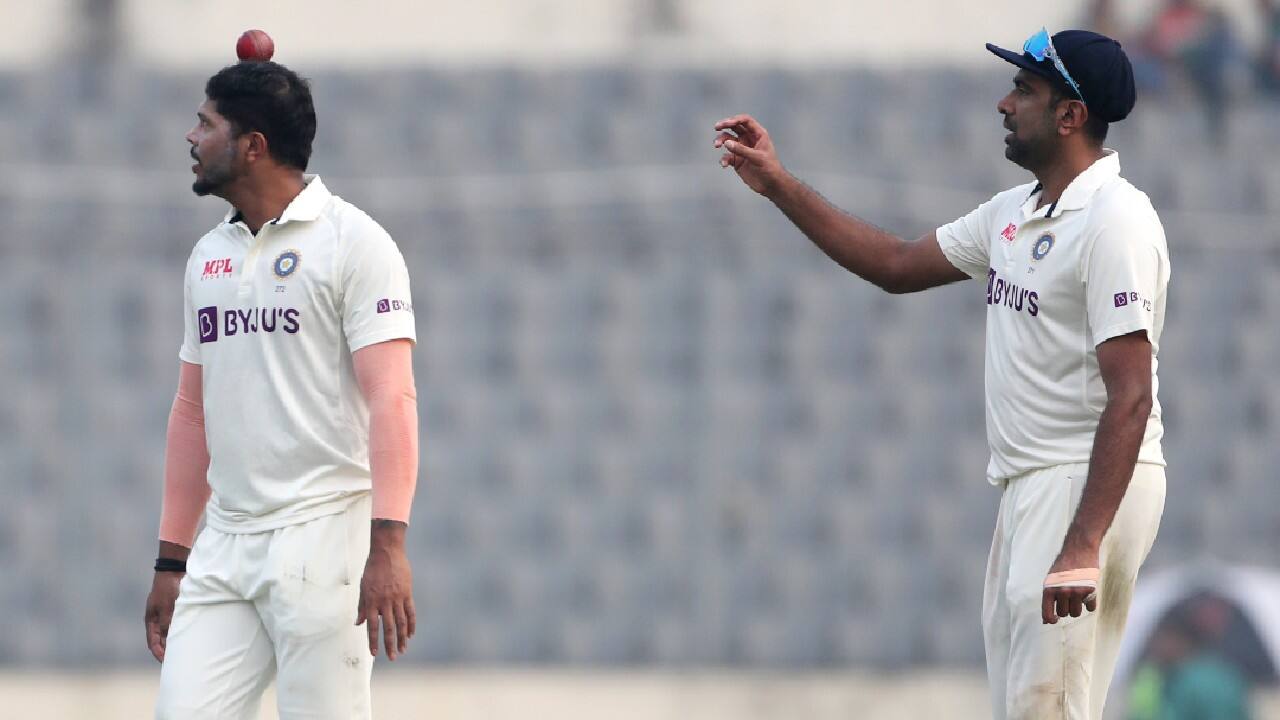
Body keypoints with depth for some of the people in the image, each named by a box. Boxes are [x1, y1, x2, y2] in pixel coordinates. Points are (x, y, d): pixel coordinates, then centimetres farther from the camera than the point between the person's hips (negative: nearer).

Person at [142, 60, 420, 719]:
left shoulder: (352, 242, -5)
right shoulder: (209, 257, 17)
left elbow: (391, 399, -13)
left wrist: (388, 545, -23)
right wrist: (171, 559, 18)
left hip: (322, 538, -6)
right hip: (223, 547, 6)